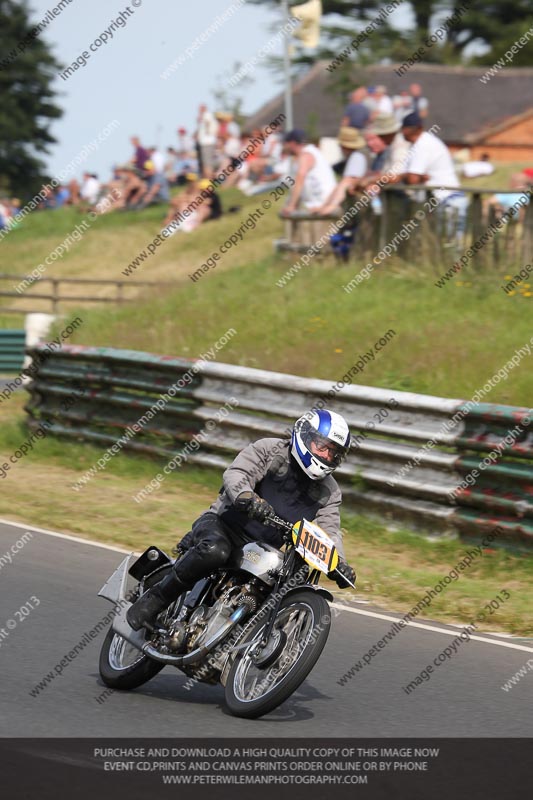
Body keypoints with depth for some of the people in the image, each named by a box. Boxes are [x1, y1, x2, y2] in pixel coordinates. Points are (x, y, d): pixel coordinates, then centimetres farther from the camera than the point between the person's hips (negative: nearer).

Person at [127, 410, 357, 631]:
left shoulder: (329, 492, 9)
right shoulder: (268, 450, -4)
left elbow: (329, 529, -1)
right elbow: (236, 474, -18)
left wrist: (338, 562, -23)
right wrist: (247, 497, -42)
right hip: (223, 523, -5)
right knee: (214, 551, -39)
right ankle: (154, 600, -26)